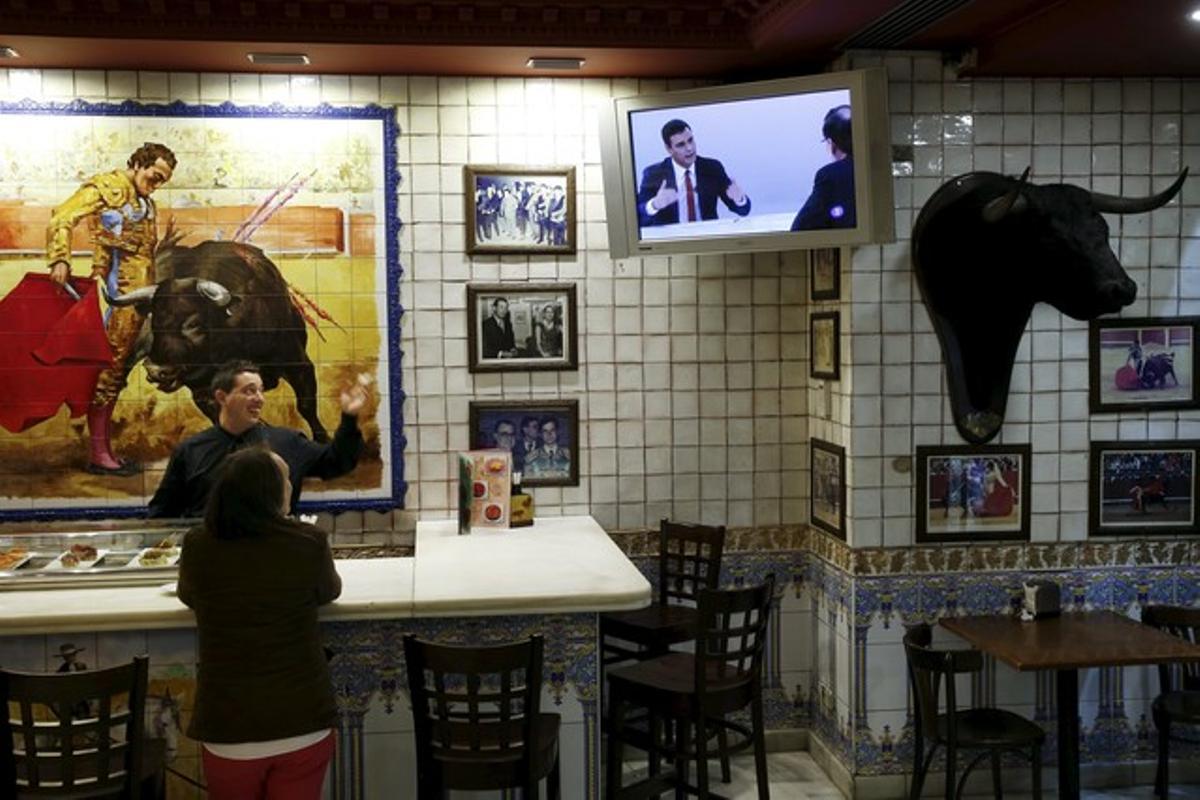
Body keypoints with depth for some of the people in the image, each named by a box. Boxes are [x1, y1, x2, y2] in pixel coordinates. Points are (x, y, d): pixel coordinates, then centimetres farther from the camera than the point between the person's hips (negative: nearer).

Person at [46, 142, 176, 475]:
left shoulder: (145, 204, 23)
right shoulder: (106, 186, -2)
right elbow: (62, 219, -12)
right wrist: (60, 260, -25)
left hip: (139, 294, 8)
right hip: (118, 293, -8)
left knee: (118, 371, 10)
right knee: (109, 366, -8)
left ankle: (105, 450, 15)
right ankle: (97, 454, -5)